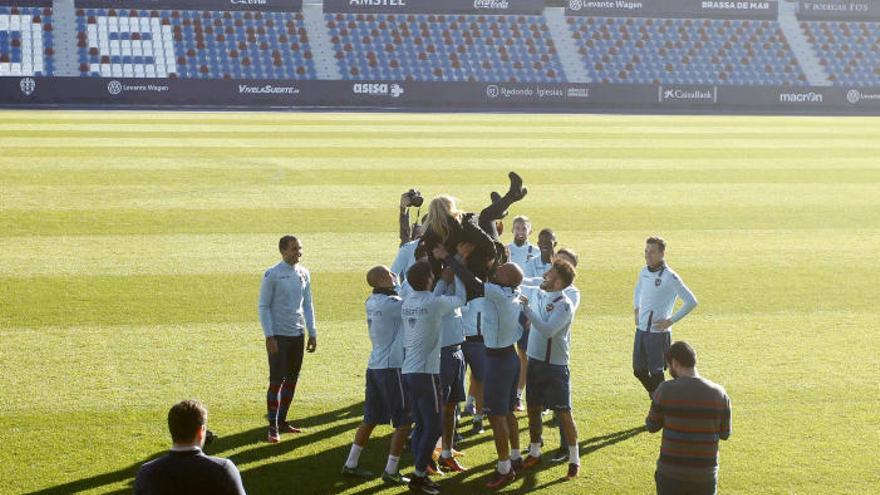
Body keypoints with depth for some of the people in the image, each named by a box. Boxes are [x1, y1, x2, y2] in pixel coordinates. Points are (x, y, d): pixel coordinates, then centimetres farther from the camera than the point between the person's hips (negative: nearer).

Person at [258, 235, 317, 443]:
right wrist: (269, 336, -14)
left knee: (292, 380, 10)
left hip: (298, 335, 6)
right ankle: (273, 428, -3)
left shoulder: (304, 274, 8)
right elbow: (264, 307, -9)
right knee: (277, 381, -7)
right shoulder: (272, 275, -10)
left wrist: (312, 333, 11)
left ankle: (282, 421, 21)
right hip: (279, 336, -6)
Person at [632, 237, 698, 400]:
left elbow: (691, 302, -16)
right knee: (639, 371, 13)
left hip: (658, 332, -7)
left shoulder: (670, 277, -15)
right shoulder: (644, 272, 6)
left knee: (656, 372, -2)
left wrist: (671, 321, -15)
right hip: (641, 330, 7)